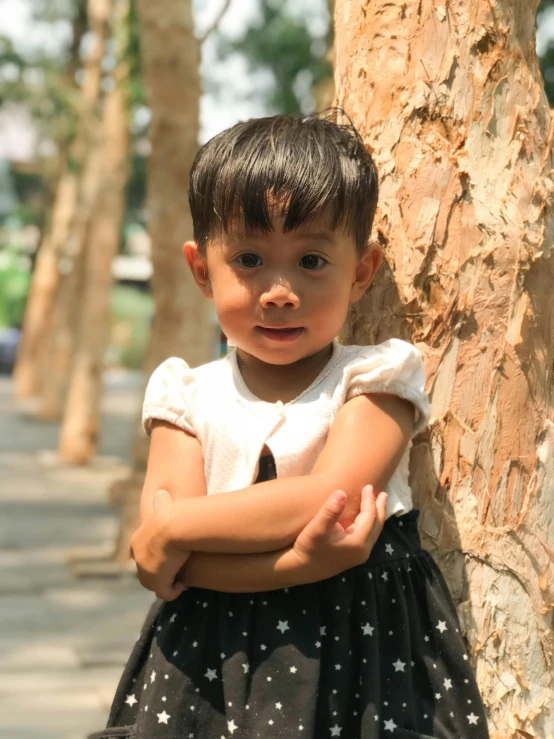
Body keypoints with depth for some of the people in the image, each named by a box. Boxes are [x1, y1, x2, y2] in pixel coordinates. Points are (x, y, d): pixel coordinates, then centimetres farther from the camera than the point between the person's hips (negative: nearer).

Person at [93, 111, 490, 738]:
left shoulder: (376, 380, -2)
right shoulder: (187, 397, 2)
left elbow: (329, 496, -18)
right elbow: (161, 557, -10)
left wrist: (172, 531, -15)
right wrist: (290, 563, -25)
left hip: (359, 653, -1)